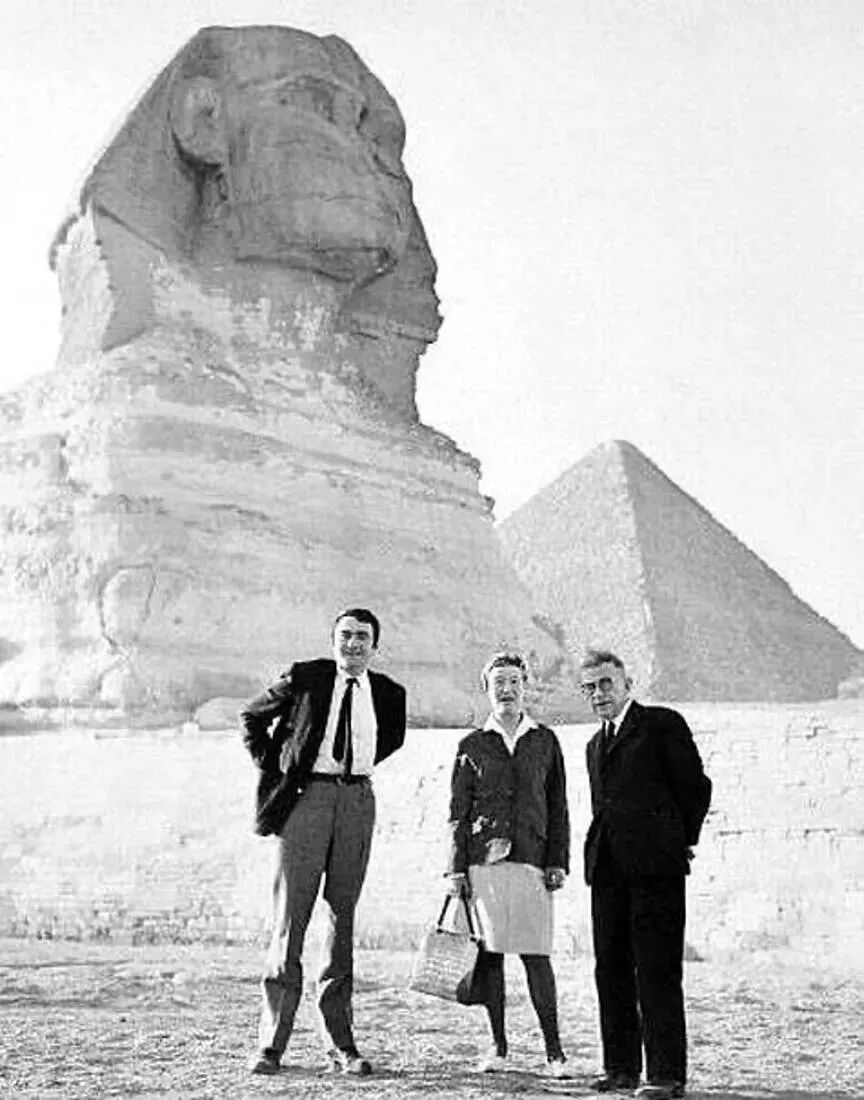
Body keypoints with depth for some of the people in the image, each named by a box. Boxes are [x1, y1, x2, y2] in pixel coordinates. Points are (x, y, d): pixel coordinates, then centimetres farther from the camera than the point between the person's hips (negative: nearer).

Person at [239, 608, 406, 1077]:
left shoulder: (388, 693, 7)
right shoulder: (303, 678, 0)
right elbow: (252, 717, 13)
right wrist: (273, 770, 6)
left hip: (357, 799, 3)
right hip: (307, 796, -2)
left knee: (343, 918, 6)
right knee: (289, 916, -6)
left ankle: (341, 1043, 12)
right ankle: (271, 1042, 0)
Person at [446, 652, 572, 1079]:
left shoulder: (545, 741, 11)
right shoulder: (472, 745, 9)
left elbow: (557, 807, 11)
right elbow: (458, 812, 7)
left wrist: (557, 863, 4)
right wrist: (456, 869, 0)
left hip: (530, 859, 0)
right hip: (483, 860, 0)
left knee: (536, 955, -5)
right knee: (489, 953, 1)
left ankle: (553, 1049, 1)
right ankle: (498, 1047, 12)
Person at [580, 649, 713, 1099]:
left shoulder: (663, 723, 0)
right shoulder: (595, 745, 22)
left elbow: (696, 786, -1)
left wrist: (681, 842, 5)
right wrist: (600, 851, 14)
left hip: (655, 867, -7)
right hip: (607, 868, 7)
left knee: (657, 971, -6)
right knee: (611, 969, 8)